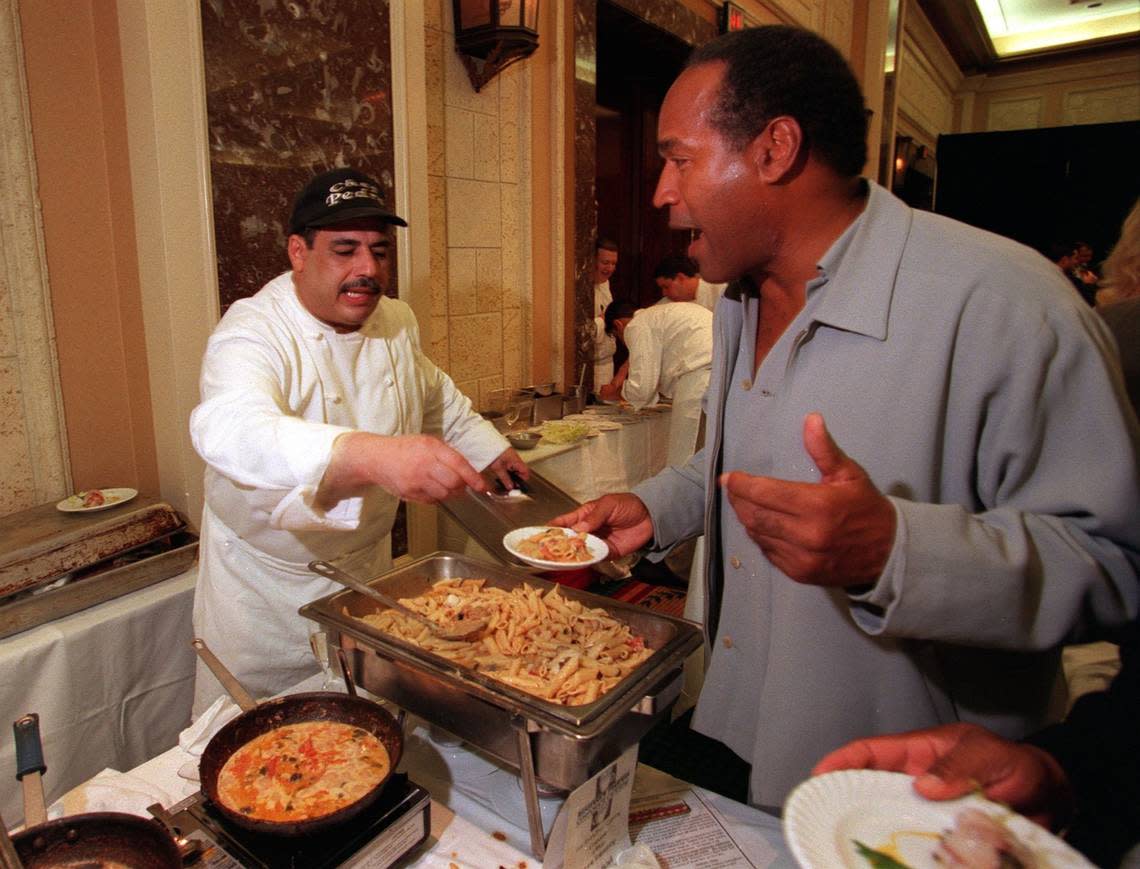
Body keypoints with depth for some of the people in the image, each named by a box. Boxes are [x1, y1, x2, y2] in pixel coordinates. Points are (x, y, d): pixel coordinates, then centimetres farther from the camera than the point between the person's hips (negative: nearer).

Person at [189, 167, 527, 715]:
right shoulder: (254, 334, -25)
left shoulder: (396, 323, -2)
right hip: (264, 594, -5)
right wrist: (371, 455, -62)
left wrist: (490, 449, 18)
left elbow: (435, 397, 19)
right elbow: (231, 429, -47)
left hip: (369, 568, 5)